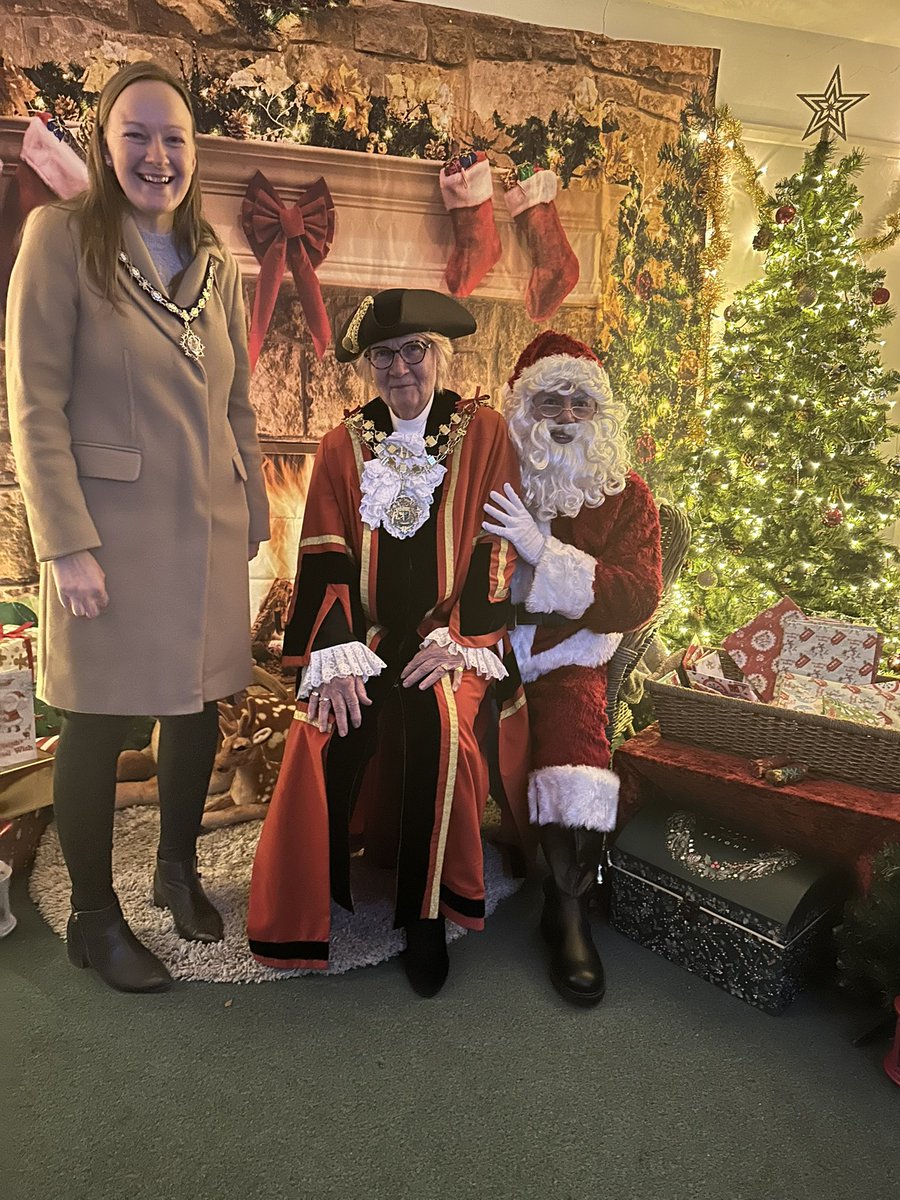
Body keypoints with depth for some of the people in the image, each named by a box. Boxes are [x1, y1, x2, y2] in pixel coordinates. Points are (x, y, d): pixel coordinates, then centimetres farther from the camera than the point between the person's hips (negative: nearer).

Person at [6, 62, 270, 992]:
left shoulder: (215, 266, 12)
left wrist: (255, 513, 12)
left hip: (208, 534, 5)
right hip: (111, 532, -5)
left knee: (198, 710, 13)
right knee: (97, 725, 6)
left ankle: (178, 872, 37)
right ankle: (93, 917, 26)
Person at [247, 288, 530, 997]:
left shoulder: (485, 433, 5)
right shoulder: (344, 446, 11)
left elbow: (496, 551, -1)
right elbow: (327, 559, 2)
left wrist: (455, 640, -13)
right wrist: (337, 656, -13)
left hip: (451, 637, -1)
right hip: (364, 633, 2)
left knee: (433, 721, -31)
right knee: (327, 725, -25)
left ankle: (426, 917, -11)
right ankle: (304, 906, -2)